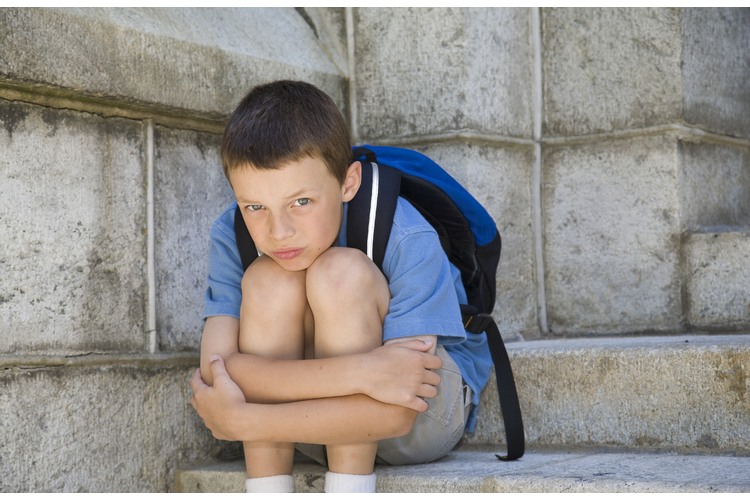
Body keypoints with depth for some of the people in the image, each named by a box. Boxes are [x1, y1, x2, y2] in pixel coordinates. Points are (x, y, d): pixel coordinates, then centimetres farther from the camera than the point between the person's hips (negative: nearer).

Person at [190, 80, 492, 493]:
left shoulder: (407, 240, -27)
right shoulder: (231, 236, -16)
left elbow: (394, 412, -32)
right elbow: (216, 368, -30)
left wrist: (242, 422, -35)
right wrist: (360, 373, -42)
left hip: (425, 416, -3)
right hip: (319, 427, 3)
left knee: (340, 273, -29)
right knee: (268, 281, -26)